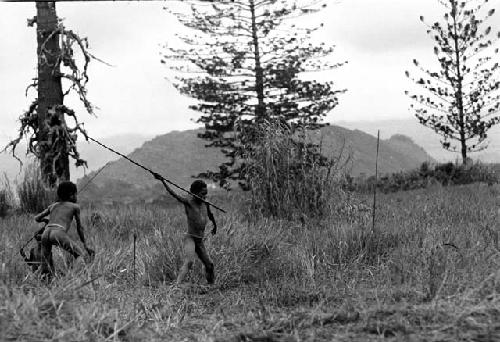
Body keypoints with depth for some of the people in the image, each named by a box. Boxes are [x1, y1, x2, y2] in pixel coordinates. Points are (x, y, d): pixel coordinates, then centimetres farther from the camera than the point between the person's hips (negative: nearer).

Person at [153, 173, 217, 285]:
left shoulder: (205, 204, 6)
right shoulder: (188, 202, -11)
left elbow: (210, 215, 27)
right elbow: (174, 194, -25)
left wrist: (215, 226, 46)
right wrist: (162, 181, -38)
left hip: (200, 241, 7)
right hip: (189, 238, -7)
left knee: (209, 265, 14)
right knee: (189, 261, -28)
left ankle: (211, 284, 35)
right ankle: (177, 285, -36)